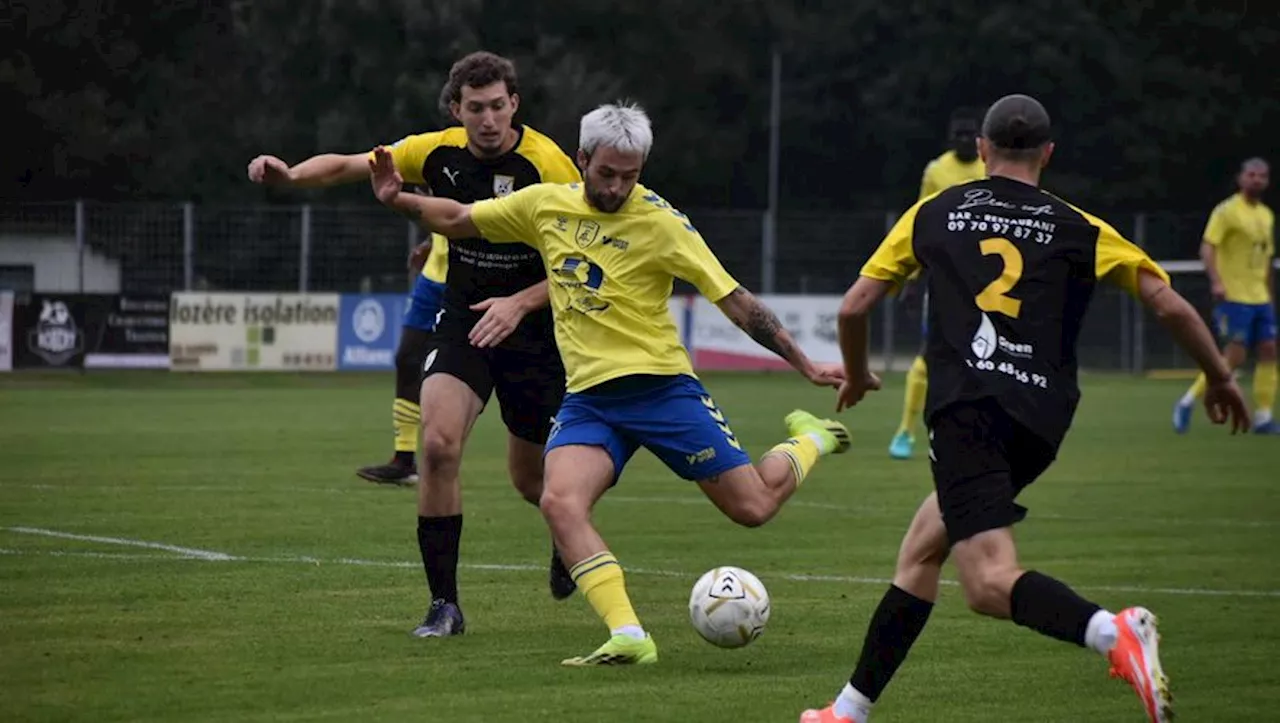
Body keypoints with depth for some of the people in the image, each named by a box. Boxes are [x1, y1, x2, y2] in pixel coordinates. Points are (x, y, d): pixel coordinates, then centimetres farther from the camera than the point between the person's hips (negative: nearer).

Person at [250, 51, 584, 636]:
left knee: (529, 478, 9)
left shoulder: (546, 164, -17)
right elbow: (348, 165, 4)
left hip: (533, 330, -2)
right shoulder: (438, 153, -5)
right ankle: (444, 604, -14)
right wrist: (291, 173, -15)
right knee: (438, 442, -22)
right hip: (461, 320, 2)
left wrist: (519, 304, -27)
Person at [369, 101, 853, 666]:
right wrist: (398, 200, -1)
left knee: (753, 507, -2)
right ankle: (628, 638, -27)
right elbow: (458, 220, 16)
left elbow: (734, 300, -7)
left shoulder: (659, 223, -9)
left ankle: (810, 440, 32)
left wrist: (805, 365, -8)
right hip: (588, 396, 3)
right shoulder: (545, 205, 3)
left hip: (660, 386, -3)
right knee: (560, 503, -25)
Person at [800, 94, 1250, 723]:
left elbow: (854, 306, 16)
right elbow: (1168, 304, 12)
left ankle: (1113, 632, -43)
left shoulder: (934, 214, 14)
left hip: (965, 408, -4)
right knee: (921, 548, 19)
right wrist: (1219, 378, 27)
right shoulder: (1078, 230, 14)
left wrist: (856, 374, 37)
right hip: (1040, 421, 4)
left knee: (990, 584, -16)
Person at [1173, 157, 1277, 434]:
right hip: (1234, 296, -7)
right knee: (1235, 356, -12)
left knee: (1268, 351, 0)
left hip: (1260, 298, 7)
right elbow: (1207, 248, -15)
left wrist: (1269, 295, 22)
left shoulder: (1267, 216, 15)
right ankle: (1188, 402, 1)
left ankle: (1263, 418, 4)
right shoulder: (1227, 211, -8)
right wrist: (1216, 281, -28)